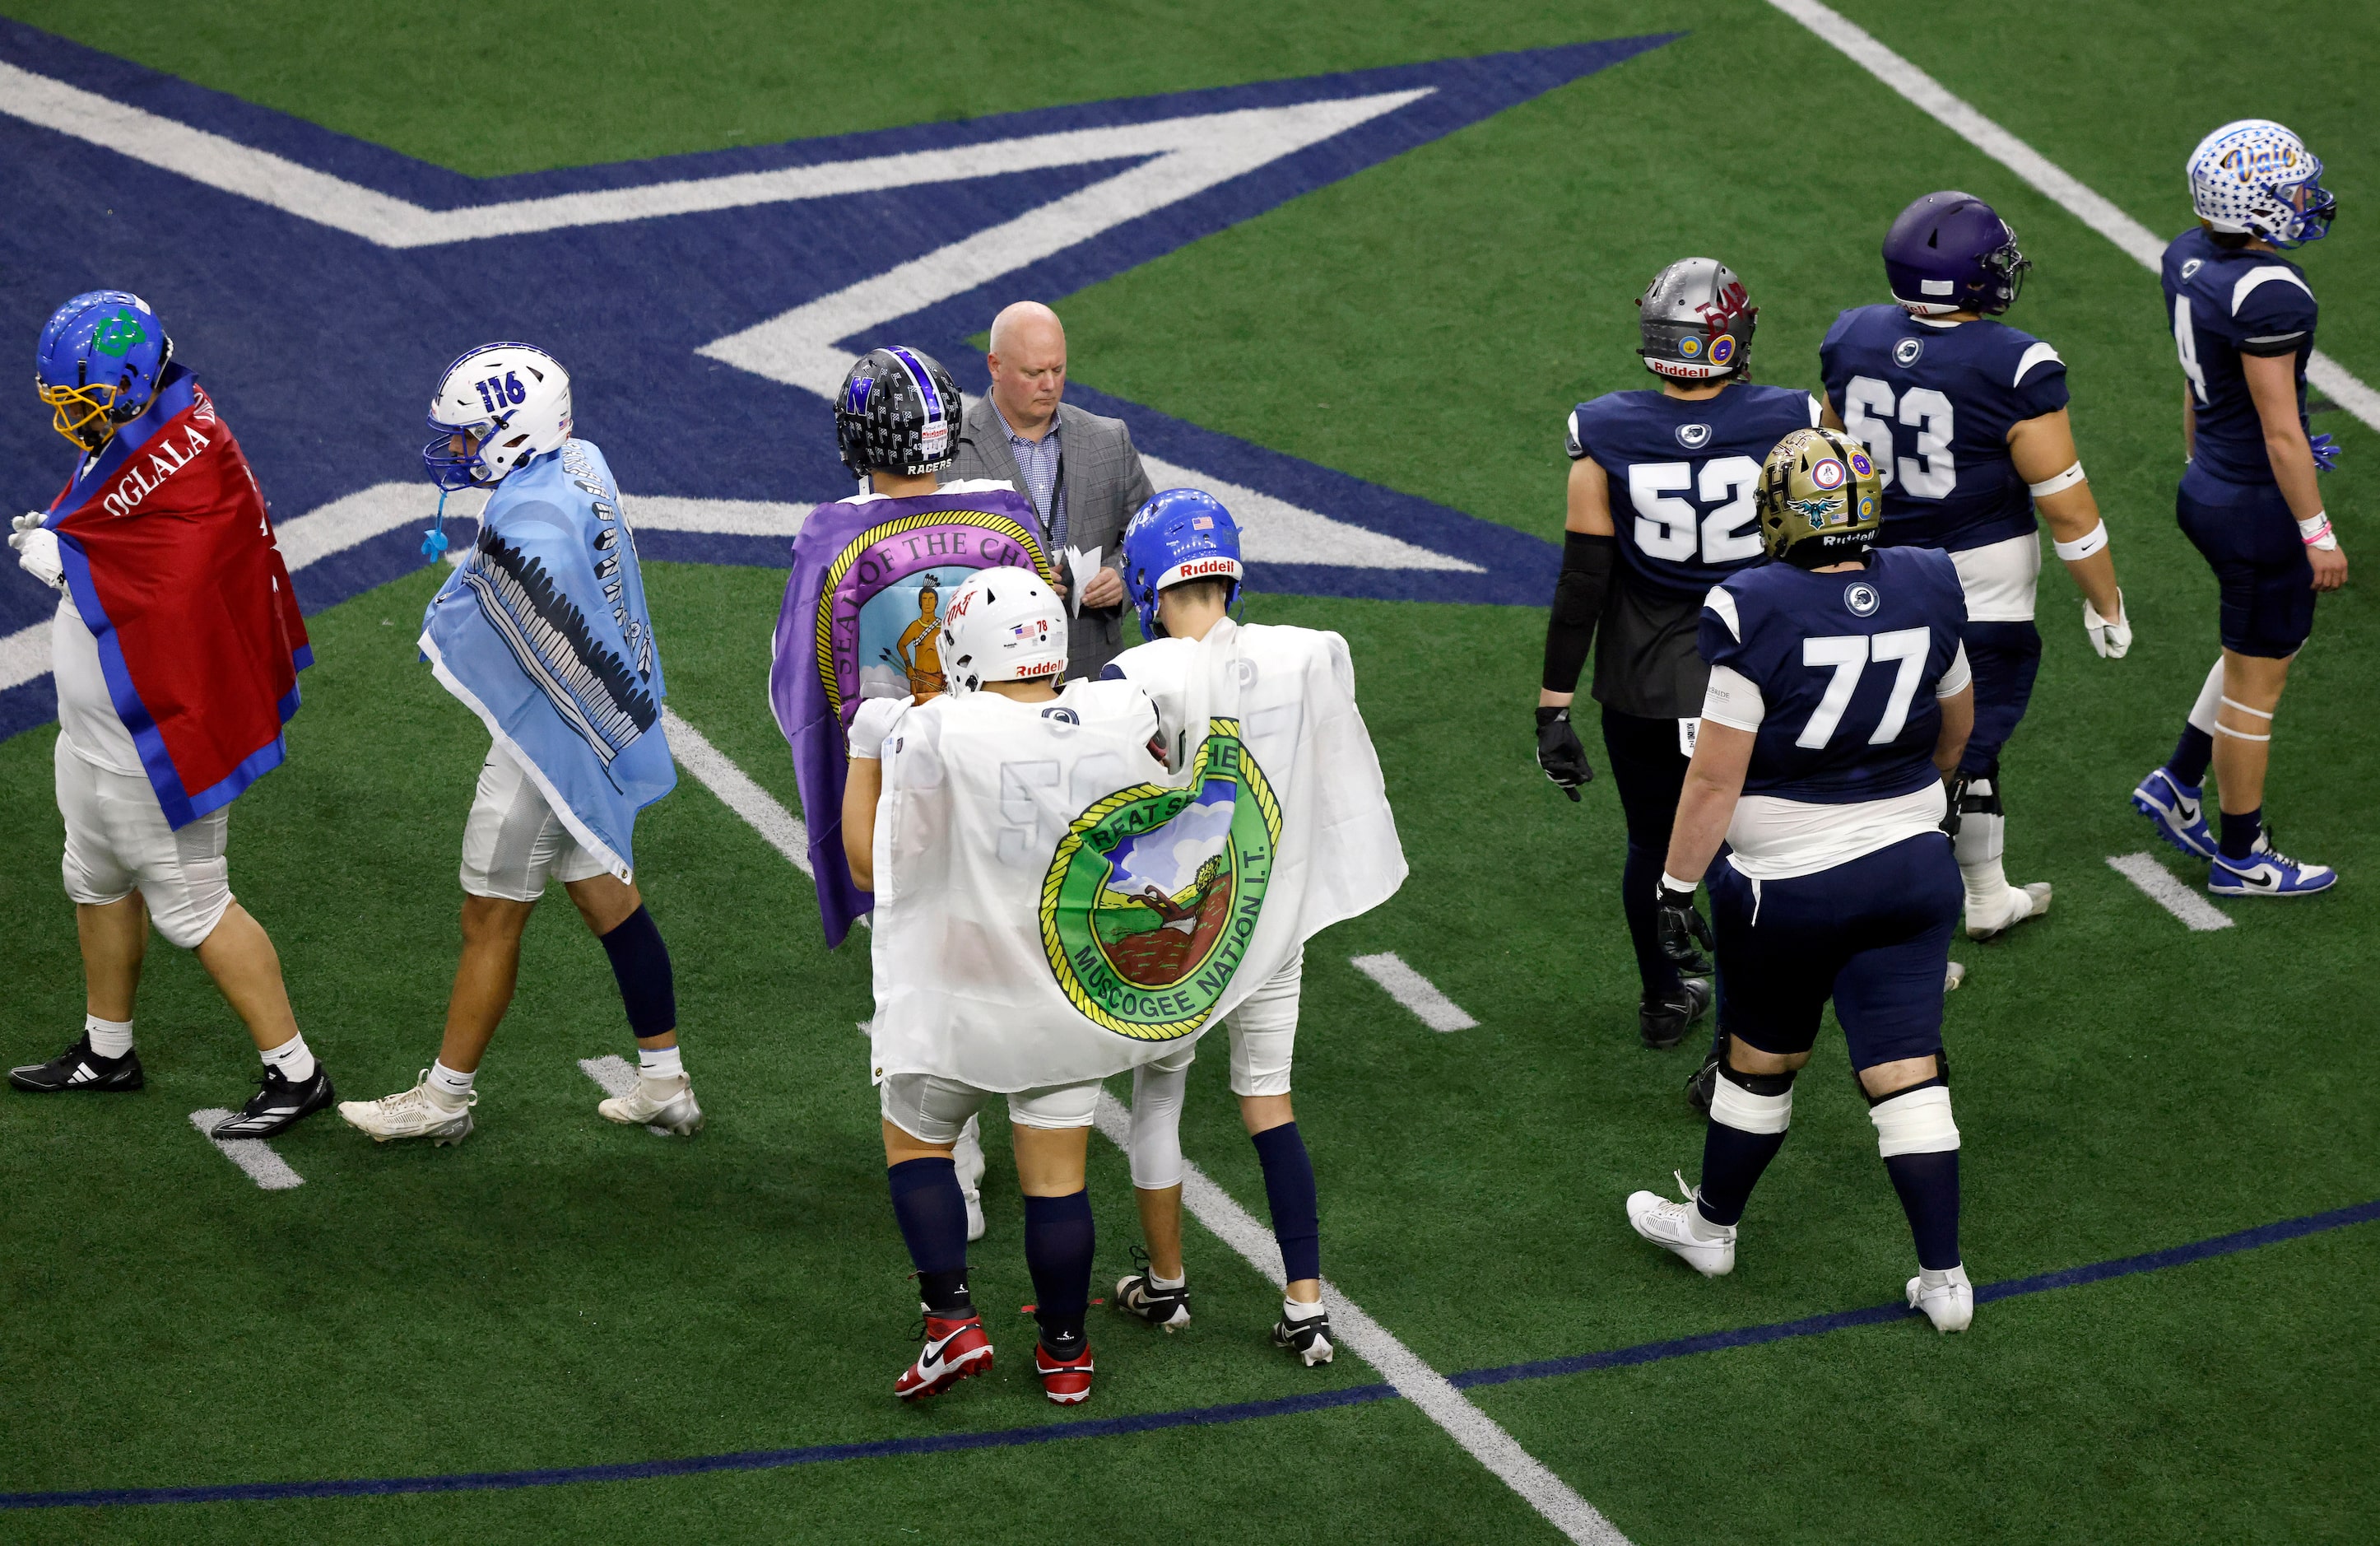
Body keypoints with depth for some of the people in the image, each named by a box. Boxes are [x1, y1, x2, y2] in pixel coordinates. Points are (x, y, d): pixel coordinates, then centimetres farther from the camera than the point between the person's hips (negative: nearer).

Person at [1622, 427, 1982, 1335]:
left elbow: (1716, 776, -17)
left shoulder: (1759, 616, -19)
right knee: (1906, 1072, 6)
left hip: (1788, 885, -3)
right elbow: (1956, 726, 14)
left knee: (1762, 1059, 15)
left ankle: (1711, 1226, 36)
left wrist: (1677, 884, -7)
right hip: (1913, 867, 3)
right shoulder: (1927, 591, -4)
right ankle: (1944, 1276, 7)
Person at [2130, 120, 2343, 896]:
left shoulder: (2190, 257, -1)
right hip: (2261, 509, -9)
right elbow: (2280, 431, -23)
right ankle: (2240, 858, 25)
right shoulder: (2267, 294, -28)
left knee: (2275, 639, 28)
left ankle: (2178, 784, 33)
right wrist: (2318, 533, -14)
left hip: (2210, 490, 9)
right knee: (2256, 683, 9)